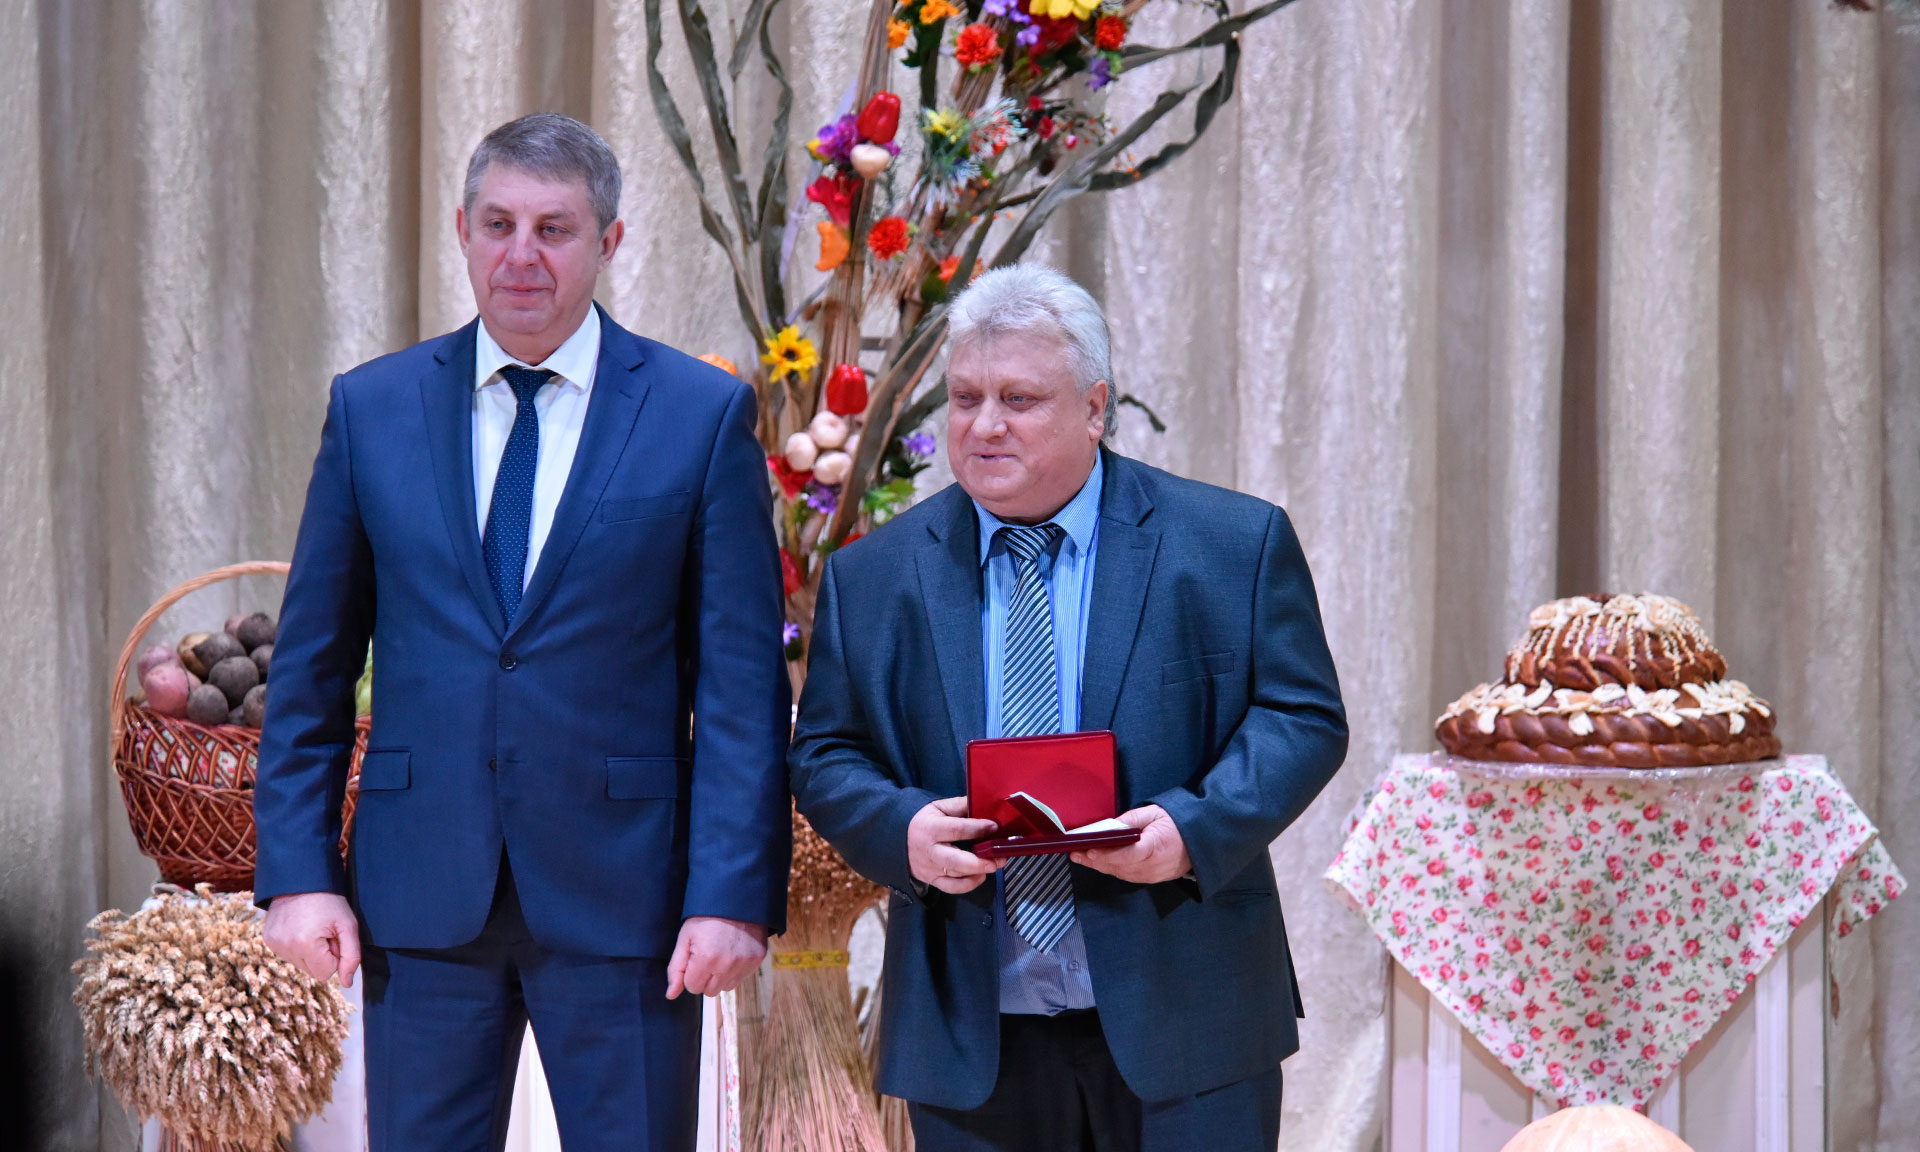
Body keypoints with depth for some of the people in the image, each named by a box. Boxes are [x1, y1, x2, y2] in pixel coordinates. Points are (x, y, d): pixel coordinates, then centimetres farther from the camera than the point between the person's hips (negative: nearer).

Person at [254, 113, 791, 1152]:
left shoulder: (703, 415, 0)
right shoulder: (371, 409, 7)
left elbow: (743, 680, -3)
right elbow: (311, 667, 9)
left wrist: (735, 893, -10)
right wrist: (297, 870, 1)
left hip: (621, 892, -2)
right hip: (420, 897, 2)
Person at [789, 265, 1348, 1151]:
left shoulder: (1237, 545, 2)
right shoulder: (871, 577, 8)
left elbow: (1304, 718, 0)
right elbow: (824, 754, 9)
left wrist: (1196, 828, -17)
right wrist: (902, 829, -13)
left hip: (1186, 1021, -1)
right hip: (971, 1039, 2)